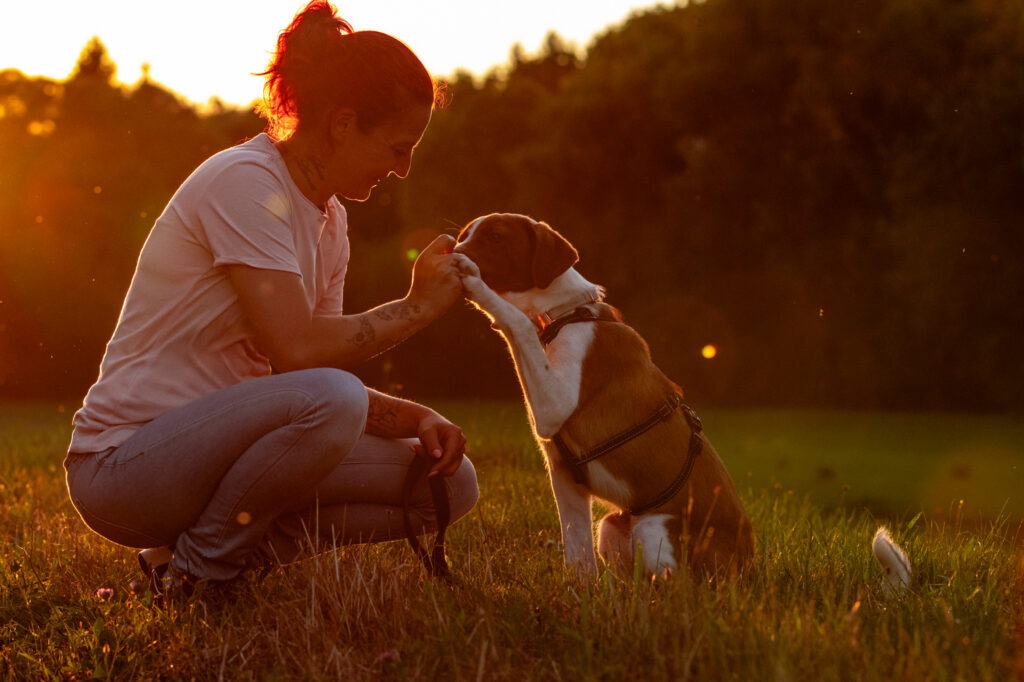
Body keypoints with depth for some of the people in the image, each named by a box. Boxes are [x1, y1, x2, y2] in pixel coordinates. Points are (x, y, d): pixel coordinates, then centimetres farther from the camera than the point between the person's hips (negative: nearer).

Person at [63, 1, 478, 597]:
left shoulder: (329, 218, 11)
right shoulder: (244, 181, -16)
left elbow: (320, 381, 8)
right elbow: (297, 352, -25)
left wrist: (415, 417, -9)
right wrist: (416, 307, -13)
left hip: (216, 446, 9)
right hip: (124, 462, -8)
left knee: (448, 484, -2)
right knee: (328, 399, -35)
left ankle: (237, 551, 1)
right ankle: (195, 572, -13)